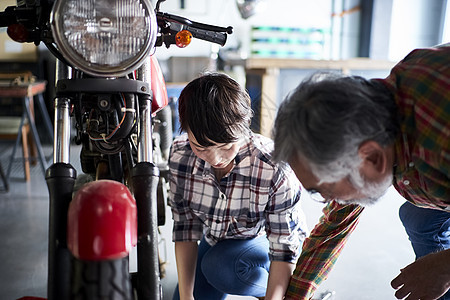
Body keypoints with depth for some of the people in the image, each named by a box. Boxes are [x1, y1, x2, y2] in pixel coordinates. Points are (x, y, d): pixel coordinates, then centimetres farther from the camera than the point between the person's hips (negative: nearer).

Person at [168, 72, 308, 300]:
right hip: (215, 240, 5)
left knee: (219, 266, -32)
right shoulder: (179, 155, -23)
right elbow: (185, 226, -17)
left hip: (265, 241, -4)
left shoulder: (274, 168, -36)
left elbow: (284, 247, -27)